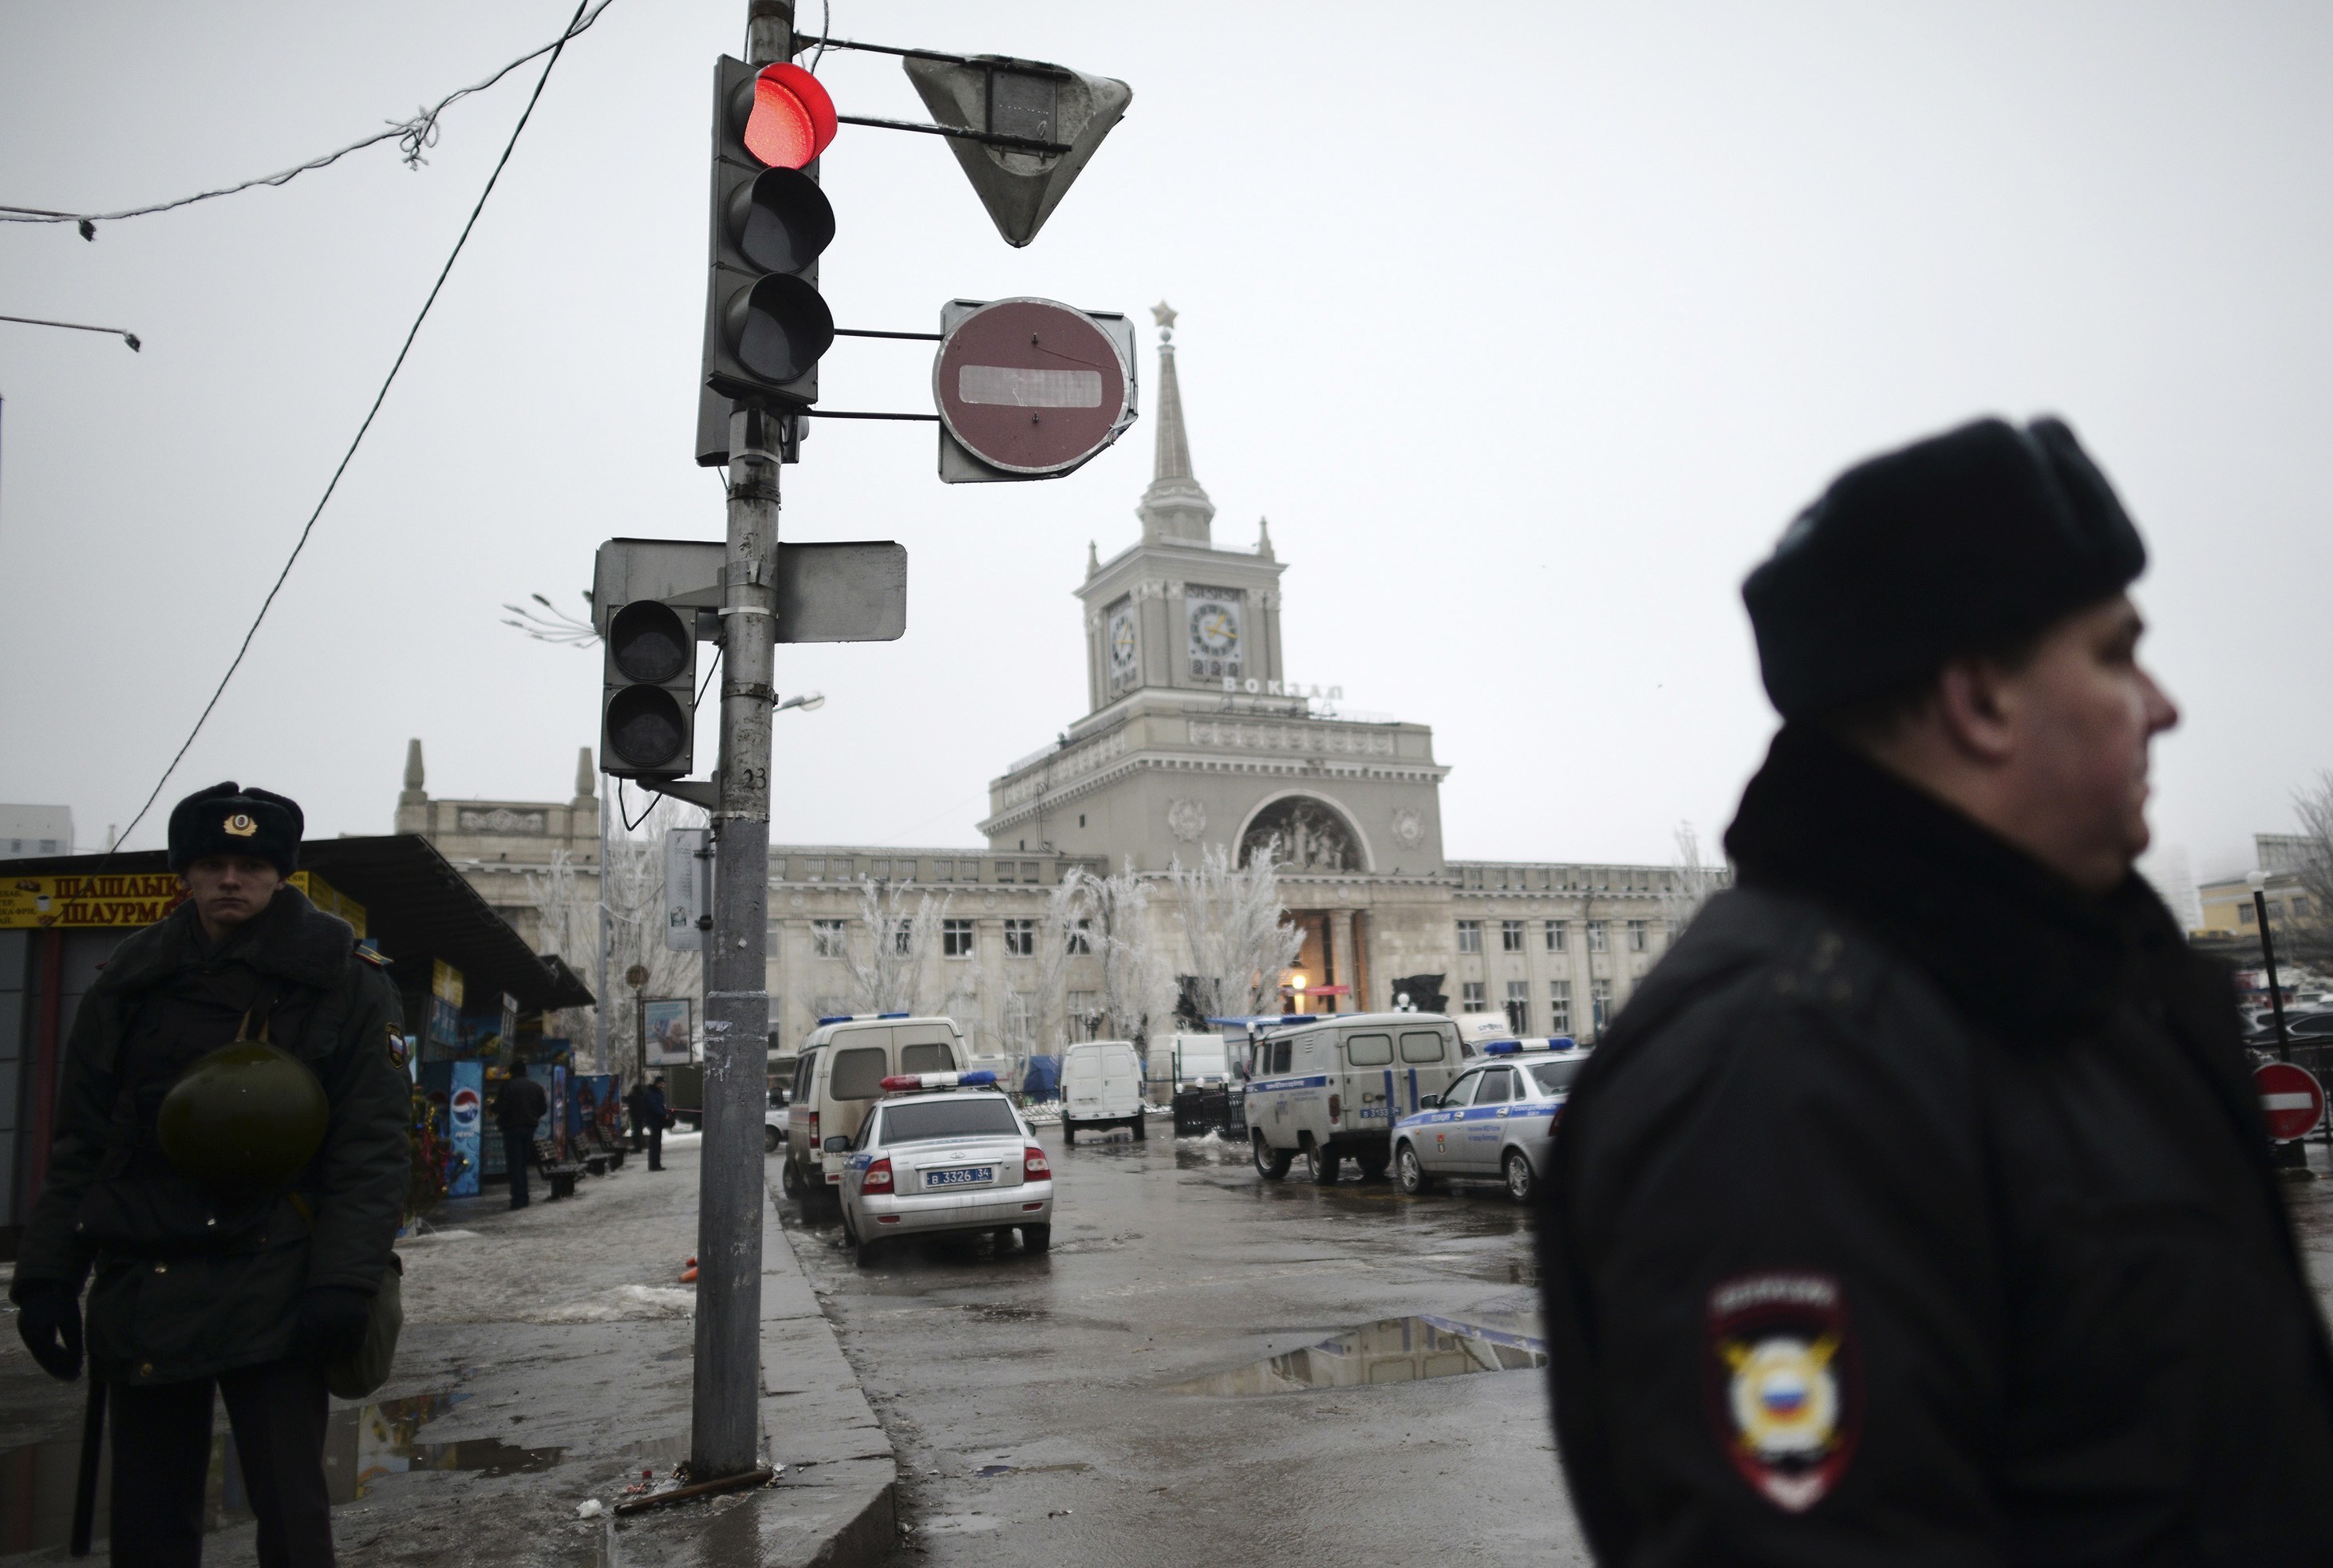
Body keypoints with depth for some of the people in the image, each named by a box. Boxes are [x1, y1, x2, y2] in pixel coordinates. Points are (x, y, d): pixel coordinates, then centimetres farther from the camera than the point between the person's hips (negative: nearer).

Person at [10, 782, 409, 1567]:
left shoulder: (345, 983, -2)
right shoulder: (132, 980, 10)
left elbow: (372, 1148, -6)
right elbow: (79, 1143, 14)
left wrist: (343, 1282, -14)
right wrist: (47, 1274, 7)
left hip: (272, 1290, -4)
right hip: (141, 1289, 4)